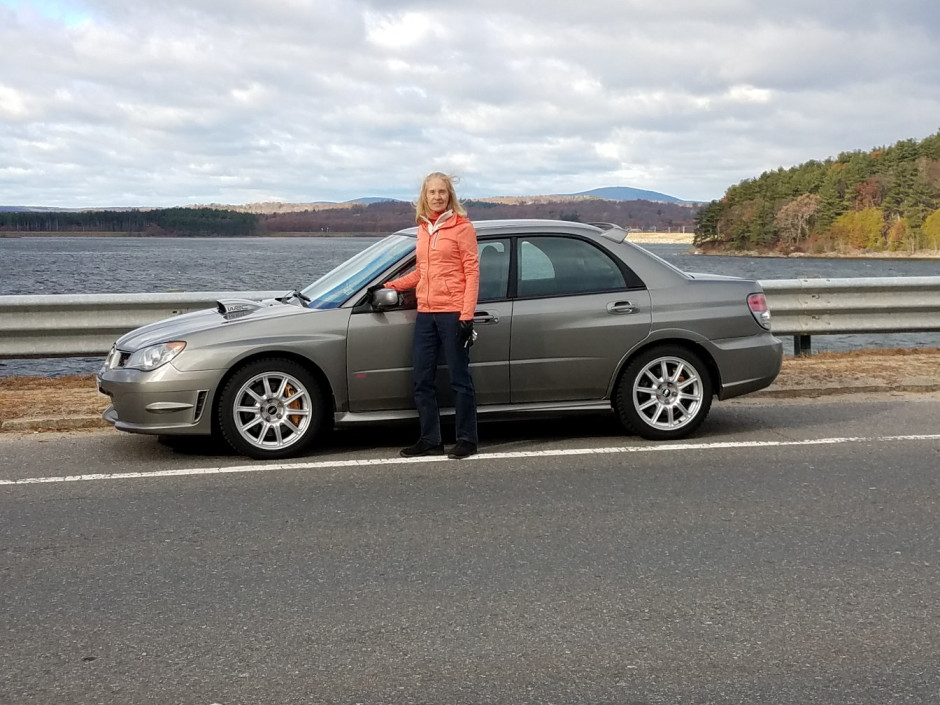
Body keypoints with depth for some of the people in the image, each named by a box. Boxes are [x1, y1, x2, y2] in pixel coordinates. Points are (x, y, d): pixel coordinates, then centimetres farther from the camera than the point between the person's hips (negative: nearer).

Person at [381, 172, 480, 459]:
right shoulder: (423, 228, 14)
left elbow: (472, 272, -7)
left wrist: (467, 315, -15)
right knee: (422, 380, 7)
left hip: (452, 313, -6)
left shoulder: (462, 227, -3)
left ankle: (466, 440, 9)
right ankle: (430, 440, 15)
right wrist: (390, 286, 17)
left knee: (459, 379, 0)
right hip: (425, 314, 6)